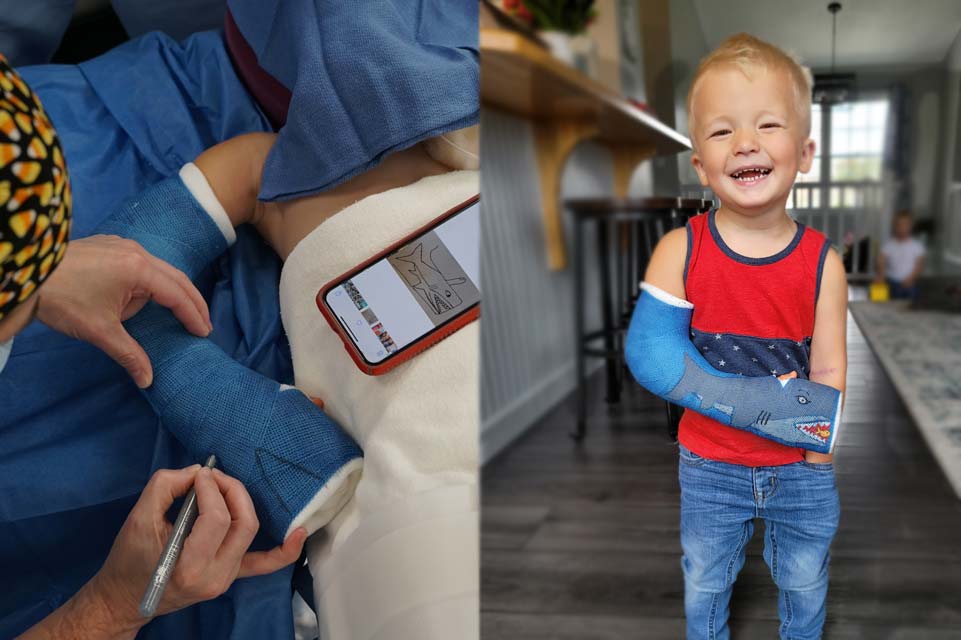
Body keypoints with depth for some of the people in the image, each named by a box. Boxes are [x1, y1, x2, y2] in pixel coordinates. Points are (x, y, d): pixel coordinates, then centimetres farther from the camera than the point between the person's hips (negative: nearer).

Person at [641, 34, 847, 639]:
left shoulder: (822, 261, -14)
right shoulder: (679, 251, -17)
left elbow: (828, 372, -10)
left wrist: (813, 468, -17)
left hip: (800, 469, 1)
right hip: (710, 466, -1)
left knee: (806, 584, 25)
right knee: (705, 584, 22)